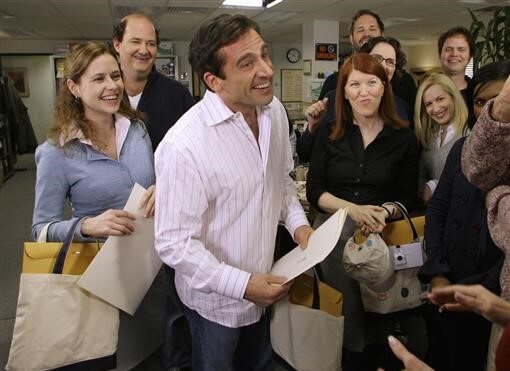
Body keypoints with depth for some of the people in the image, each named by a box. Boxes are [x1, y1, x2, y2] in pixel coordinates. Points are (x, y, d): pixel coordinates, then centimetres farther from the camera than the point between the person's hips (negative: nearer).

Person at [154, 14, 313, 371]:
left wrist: (298, 223, -6)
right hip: (215, 299, -5)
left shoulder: (275, 110, -7)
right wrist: (242, 284, -25)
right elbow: (174, 243, -25)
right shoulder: (184, 145, -30)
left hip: (265, 286, 6)